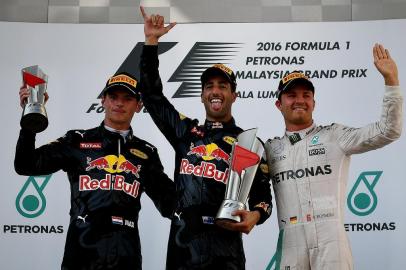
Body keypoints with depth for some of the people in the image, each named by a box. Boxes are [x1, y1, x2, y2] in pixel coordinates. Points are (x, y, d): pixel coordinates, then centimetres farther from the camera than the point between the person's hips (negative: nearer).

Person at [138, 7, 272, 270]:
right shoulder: (185, 131, 14)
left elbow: (262, 194, 7)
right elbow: (153, 94, 14)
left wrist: (254, 215, -17)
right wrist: (151, 40, 9)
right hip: (181, 244, 2)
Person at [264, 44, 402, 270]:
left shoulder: (334, 136, 7)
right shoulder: (270, 148, 15)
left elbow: (388, 131, -1)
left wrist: (391, 79, -7)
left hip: (330, 241, -2)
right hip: (290, 243, 2)